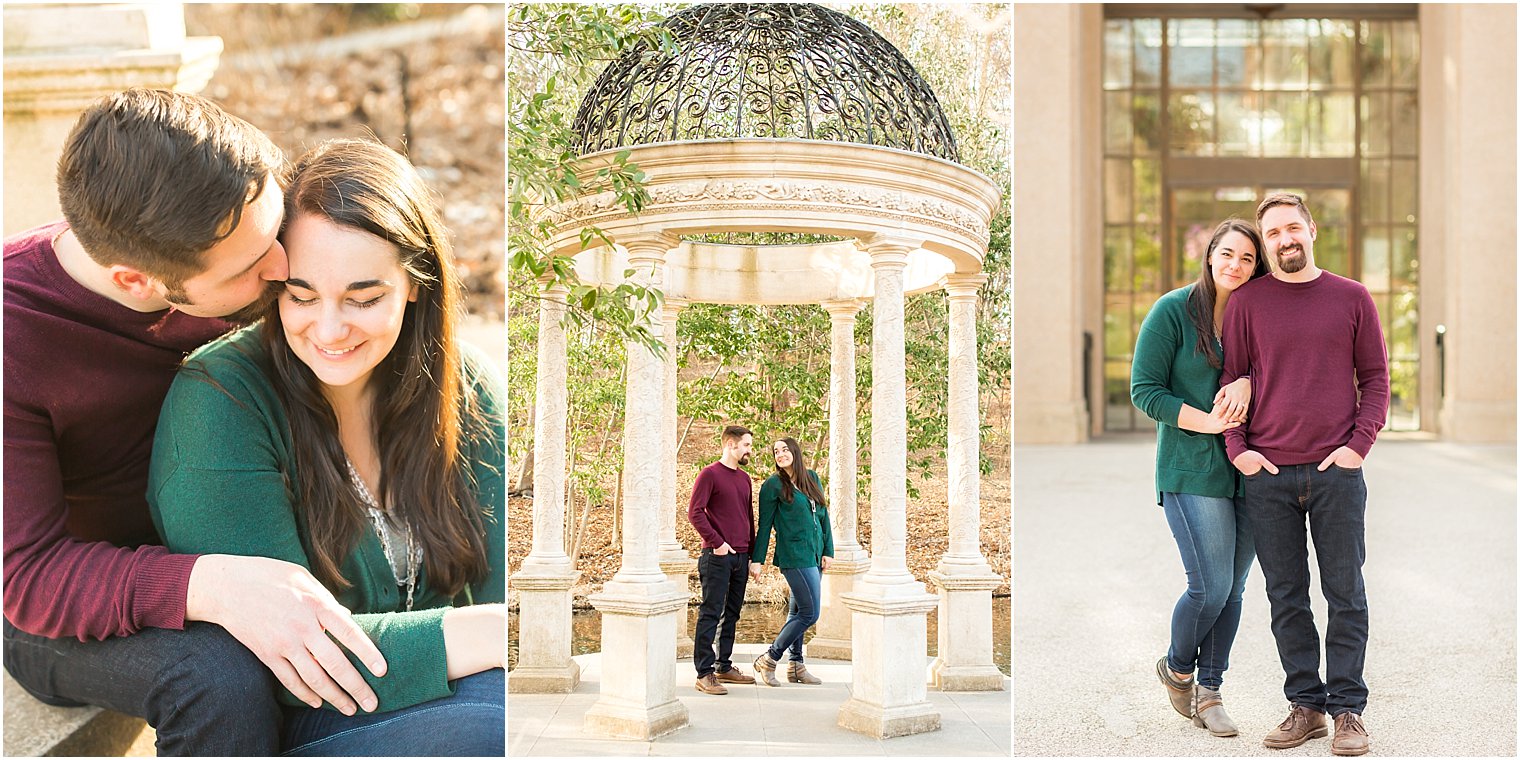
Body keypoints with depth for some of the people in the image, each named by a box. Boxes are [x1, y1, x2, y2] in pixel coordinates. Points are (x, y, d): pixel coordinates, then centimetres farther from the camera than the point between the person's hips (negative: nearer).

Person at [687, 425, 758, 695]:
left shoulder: (745, 478, 17)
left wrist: (753, 554, 16)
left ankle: (724, 667, 22)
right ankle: (704, 674, -4)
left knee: (732, 614, 13)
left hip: (741, 557, 7)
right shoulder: (709, 474, -6)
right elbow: (695, 513, -12)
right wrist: (716, 542, -16)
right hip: (717, 557, -7)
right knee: (710, 614, -6)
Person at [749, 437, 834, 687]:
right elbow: (764, 525, -3)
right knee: (810, 614, -9)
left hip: (814, 554, 6)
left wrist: (828, 551, 9)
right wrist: (757, 560, -4)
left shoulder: (812, 478, 11)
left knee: (797, 611, 13)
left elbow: (823, 516, 14)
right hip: (794, 556, -6)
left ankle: (796, 666, 20)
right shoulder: (773, 485, -5)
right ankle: (768, 660, 0)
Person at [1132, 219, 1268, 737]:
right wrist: (1208, 422, -16)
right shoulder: (1173, 311, -5)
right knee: (1211, 588, -7)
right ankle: (1176, 668, 21)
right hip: (1192, 468, -5)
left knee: (1233, 589, 8)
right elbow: (1144, 389, -7)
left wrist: (1246, 382, -16)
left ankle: (1208, 691, 21)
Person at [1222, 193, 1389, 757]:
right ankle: (1305, 705, 16)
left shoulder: (1352, 298, 7)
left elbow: (1375, 378, 8)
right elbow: (1231, 379, 7)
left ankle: (1347, 710, 12)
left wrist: (1359, 443, -3)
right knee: (1286, 598, 6)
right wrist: (1236, 449, -3)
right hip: (1267, 474, 1)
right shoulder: (1246, 302, 6)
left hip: (1338, 472, 0)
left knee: (1346, 594, 3)